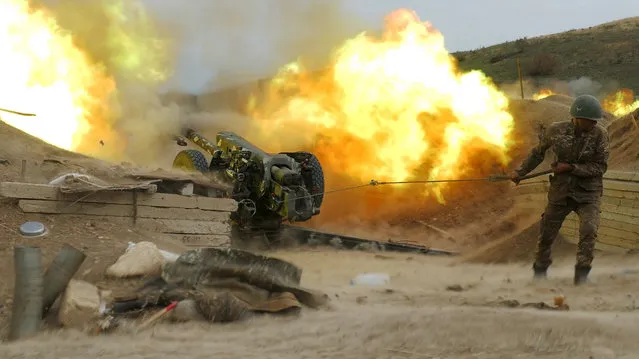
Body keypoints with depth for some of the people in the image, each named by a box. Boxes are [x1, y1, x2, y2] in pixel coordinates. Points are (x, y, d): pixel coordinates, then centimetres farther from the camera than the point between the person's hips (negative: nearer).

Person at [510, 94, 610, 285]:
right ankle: (539, 273, 36)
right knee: (546, 234, 11)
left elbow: (600, 167, -12)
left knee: (589, 230, -25)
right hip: (560, 191, 2)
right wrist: (520, 172, 13)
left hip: (588, 193, -2)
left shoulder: (600, 134, -14)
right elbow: (538, 152, 9)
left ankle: (581, 277, -14)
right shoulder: (556, 130, -9)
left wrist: (571, 168, -19)